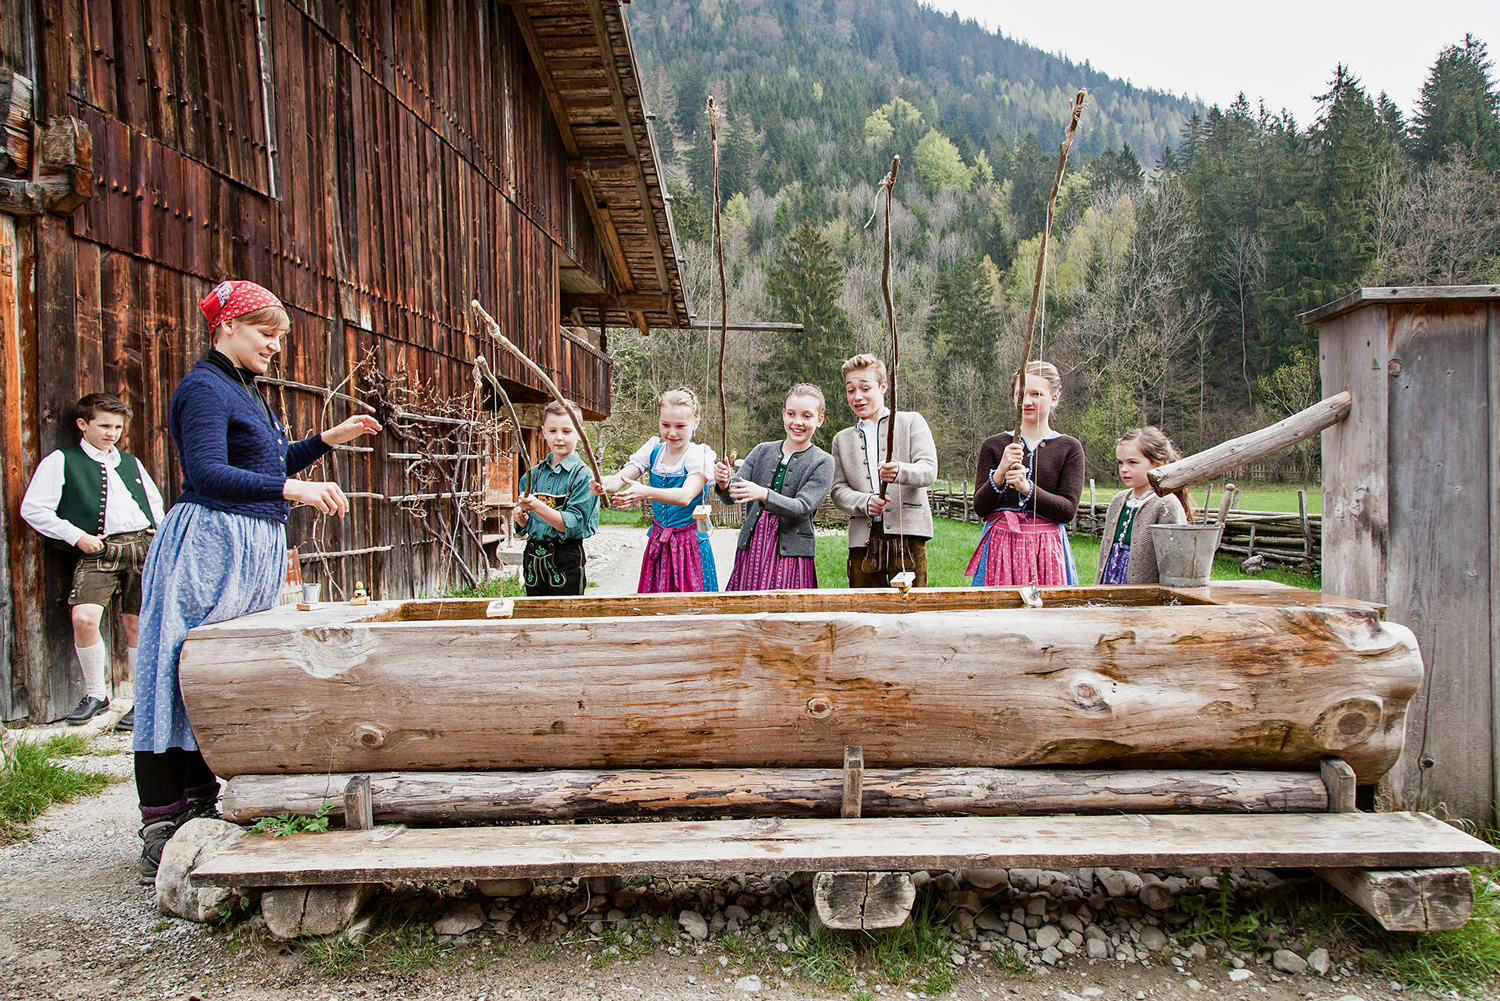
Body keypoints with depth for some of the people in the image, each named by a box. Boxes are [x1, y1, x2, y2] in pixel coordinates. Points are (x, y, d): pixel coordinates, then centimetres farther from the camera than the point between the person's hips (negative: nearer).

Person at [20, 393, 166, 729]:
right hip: (98, 550, -3)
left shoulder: (131, 463, 21)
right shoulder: (61, 461, 7)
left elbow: (154, 499, 34)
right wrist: (76, 536, -6)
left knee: (136, 623, 3)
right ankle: (96, 694, 1)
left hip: (142, 545, 3)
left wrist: (157, 527, 15)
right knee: (84, 618, -20)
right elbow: (32, 508, 0)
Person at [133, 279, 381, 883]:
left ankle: (200, 809, 18)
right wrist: (292, 488, -31)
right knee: (183, 682, -7)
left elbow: (267, 465, 29)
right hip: (211, 544, -9)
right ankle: (161, 834, -2)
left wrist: (326, 440, 21)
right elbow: (208, 473, -22)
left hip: (253, 550, 10)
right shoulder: (204, 388, -9)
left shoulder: (244, 391, 20)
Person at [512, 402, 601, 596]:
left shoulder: (583, 476, -8)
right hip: (533, 557, 5)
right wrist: (521, 518, -9)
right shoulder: (533, 474, 8)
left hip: (567, 560, -5)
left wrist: (537, 506, -25)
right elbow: (524, 527, 14)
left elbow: (573, 525, -17)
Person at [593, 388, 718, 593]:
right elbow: (619, 479, -7)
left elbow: (685, 496, -27)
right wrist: (603, 484, -32)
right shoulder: (653, 451, 3)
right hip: (657, 543, 4)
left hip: (689, 544, -4)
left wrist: (646, 492, -44)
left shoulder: (700, 455, -11)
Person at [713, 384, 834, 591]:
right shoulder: (762, 451, 10)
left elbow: (802, 507, -14)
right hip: (751, 548, 3)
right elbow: (733, 496, 3)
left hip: (790, 553, -3)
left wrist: (763, 495, -29)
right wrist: (724, 484, -20)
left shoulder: (822, 462, -1)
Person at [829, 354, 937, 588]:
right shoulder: (842, 439, 20)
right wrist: (864, 502, -11)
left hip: (907, 533, -2)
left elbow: (929, 471, -3)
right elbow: (838, 489, 11)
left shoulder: (911, 421, 10)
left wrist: (900, 471, -26)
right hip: (863, 539, 3)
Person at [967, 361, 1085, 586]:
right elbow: (980, 508, 1)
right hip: (1000, 546, 1)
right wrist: (1000, 472, -16)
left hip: (1047, 548, 0)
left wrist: (1027, 487, -19)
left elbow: (1068, 510, -5)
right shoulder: (993, 445, 8)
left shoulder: (1069, 447, 5)